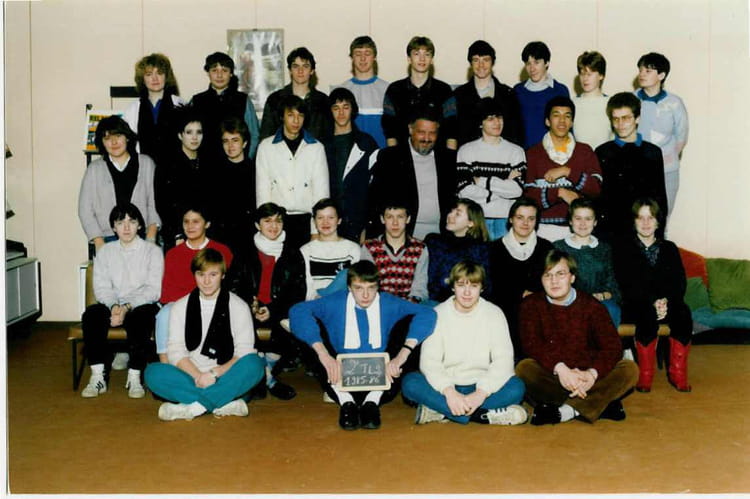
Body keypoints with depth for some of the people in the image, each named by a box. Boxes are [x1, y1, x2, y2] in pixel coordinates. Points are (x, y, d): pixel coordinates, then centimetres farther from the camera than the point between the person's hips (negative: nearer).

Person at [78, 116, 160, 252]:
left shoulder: (146, 163, 12)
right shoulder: (94, 169, 12)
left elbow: (155, 204, 7)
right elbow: (85, 210, 9)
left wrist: (151, 237, -5)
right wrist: (99, 243, -3)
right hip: (107, 241, 0)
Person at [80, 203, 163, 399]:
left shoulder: (152, 251, 3)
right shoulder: (105, 252, 13)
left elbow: (153, 290, -7)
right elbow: (101, 287, 2)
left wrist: (127, 307, -21)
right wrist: (114, 306, -19)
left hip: (142, 305, -3)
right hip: (113, 305, 3)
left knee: (140, 318, -37)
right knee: (91, 314, -28)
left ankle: (135, 376, -28)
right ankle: (98, 376, -26)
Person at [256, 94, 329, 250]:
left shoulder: (316, 148, 6)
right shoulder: (266, 147, 7)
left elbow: (321, 192, 4)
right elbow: (262, 190, 6)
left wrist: (316, 230, -4)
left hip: (305, 220, 0)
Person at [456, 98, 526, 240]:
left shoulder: (516, 151, 9)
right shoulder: (466, 151, 5)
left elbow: (518, 189, -4)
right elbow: (464, 190, -7)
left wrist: (482, 181, -6)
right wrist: (504, 184, -4)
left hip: (506, 218, 1)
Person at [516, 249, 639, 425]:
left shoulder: (591, 305, 3)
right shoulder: (532, 305, 2)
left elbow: (613, 347, -8)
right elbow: (532, 344, -14)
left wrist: (593, 373, -28)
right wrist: (560, 368, -31)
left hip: (586, 376, 2)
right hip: (550, 377, -1)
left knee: (630, 369, -21)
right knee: (524, 368, -31)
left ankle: (566, 410, -31)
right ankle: (600, 405, -29)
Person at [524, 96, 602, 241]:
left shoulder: (585, 151, 12)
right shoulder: (533, 154, 7)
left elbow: (596, 188, -1)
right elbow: (528, 195, -2)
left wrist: (567, 172, -10)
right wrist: (560, 192, -12)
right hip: (545, 227, -1)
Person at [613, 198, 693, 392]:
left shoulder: (669, 248, 17)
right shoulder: (623, 250, 8)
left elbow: (680, 282, 5)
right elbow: (628, 285, -5)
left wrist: (666, 301, -15)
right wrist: (653, 302, -19)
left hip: (668, 304, 2)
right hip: (635, 307, -2)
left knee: (683, 312, -31)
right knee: (648, 314, -36)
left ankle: (678, 373, -23)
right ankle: (645, 374, -28)